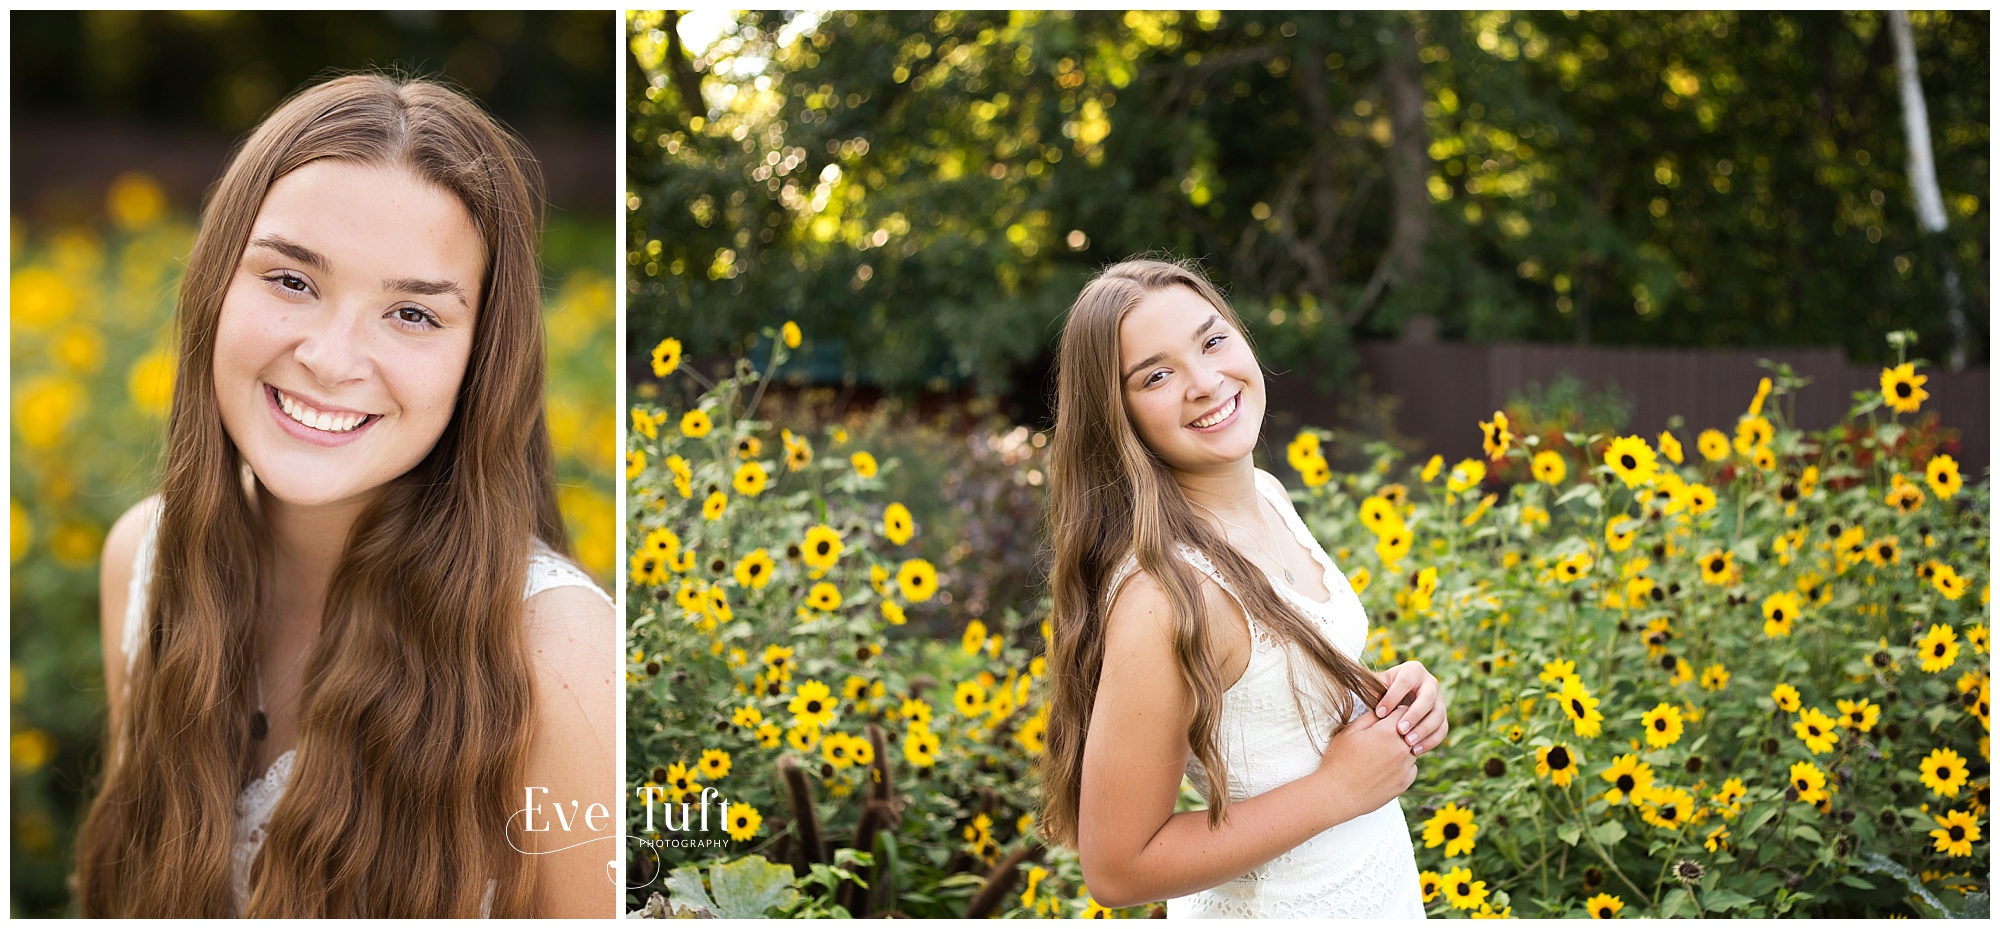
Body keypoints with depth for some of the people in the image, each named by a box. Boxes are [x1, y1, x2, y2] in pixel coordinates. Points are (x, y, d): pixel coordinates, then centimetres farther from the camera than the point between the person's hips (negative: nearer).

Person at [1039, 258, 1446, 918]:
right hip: (1282, 909, -7)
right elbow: (1116, 868, -25)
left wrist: (1391, 692, -8)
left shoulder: (1266, 495, -5)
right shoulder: (1165, 597, -29)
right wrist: (1338, 789, -23)